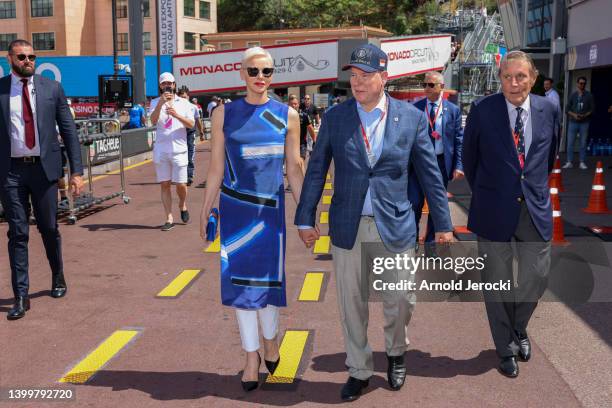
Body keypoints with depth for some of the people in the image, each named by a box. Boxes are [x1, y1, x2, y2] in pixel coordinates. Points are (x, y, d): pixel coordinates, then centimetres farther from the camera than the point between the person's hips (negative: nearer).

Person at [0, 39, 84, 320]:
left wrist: (76, 171, -3)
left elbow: (68, 130, 3)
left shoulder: (52, 88, 3)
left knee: (49, 229, 12)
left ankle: (58, 278, 35)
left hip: (43, 168, 1)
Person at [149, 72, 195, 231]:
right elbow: (153, 120, -10)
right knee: (164, 184, 2)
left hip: (179, 149, -1)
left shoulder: (184, 103, 8)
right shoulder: (155, 102, 9)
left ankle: (182, 205, 29)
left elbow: (191, 124, -3)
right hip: (160, 149, 1)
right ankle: (169, 219, 7)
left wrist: (177, 115, -19)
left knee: (181, 184, -2)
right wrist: (161, 102, -23)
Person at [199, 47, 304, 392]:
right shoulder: (224, 114, 3)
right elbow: (216, 168, 5)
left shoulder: (287, 116, 2)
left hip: (271, 208, -1)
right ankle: (252, 357, 21)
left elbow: (295, 169, 4)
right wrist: (206, 210, 4)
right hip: (234, 208, 1)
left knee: (267, 280, 2)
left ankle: (271, 340, 31)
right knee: (240, 281, 6)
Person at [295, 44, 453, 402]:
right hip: (348, 228, 1)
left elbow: (431, 174, 2)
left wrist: (443, 224, 4)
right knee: (352, 305, 9)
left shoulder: (412, 117, -2)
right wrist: (306, 218, 3)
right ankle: (359, 370, 29)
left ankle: (396, 353, 39)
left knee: (400, 301, 8)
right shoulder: (334, 117, 0)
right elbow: (316, 170, 4)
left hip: (395, 226, 0)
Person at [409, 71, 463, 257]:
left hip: (441, 162, 1)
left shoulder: (453, 110, 1)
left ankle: (430, 244, 26)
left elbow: (459, 140, 1)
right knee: (415, 203, 0)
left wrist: (458, 165, -6)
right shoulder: (415, 108, 0)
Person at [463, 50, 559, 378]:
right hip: (494, 210, -2)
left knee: (537, 276, 8)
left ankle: (519, 327, 39)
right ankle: (506, 347, 27)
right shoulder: (483, 110, -8)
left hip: (535, 207, 3)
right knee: (497, 281, 8)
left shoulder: (548, 110, 0)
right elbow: (469, 157, 4)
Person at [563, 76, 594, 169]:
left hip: (584, 122, -1)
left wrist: (584, 115, -15)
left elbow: (592, 109, 1)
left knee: (583, 143, 1)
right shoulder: (573, 95, 8)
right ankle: (569, 162, 4)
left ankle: (582, 163, 7)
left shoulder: (589, 95, 4)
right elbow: (568, 109, 7)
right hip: (573, 122, 1)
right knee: (570, 142, -2)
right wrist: (574, 115, -11)